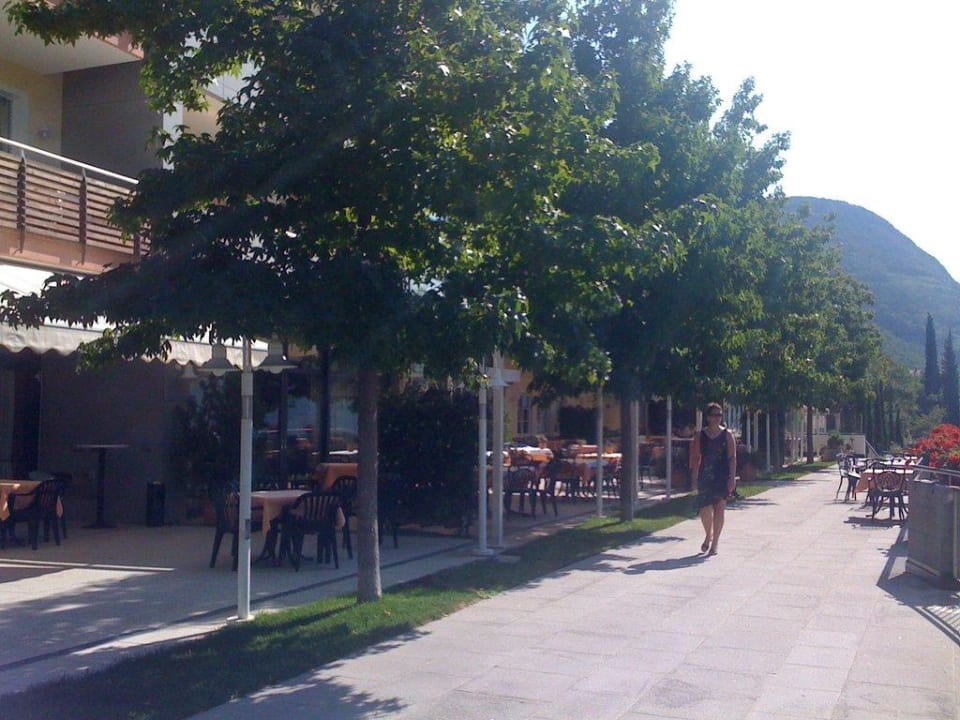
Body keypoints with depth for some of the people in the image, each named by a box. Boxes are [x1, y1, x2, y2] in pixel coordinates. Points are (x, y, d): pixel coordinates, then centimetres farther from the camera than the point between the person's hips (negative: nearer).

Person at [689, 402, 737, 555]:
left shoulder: (727, 435, 2)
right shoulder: (700, 436, 5)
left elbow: (732, 458, -2)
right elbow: (695, 458, 5)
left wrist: (732, 478, -10)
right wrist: (694, 479, 0)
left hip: (722, 477, -1)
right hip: (705, 478, 1)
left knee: (719, 510, -2)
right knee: (704, 510, -1)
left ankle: (714, 543, 8)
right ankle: (708, 535, 27)